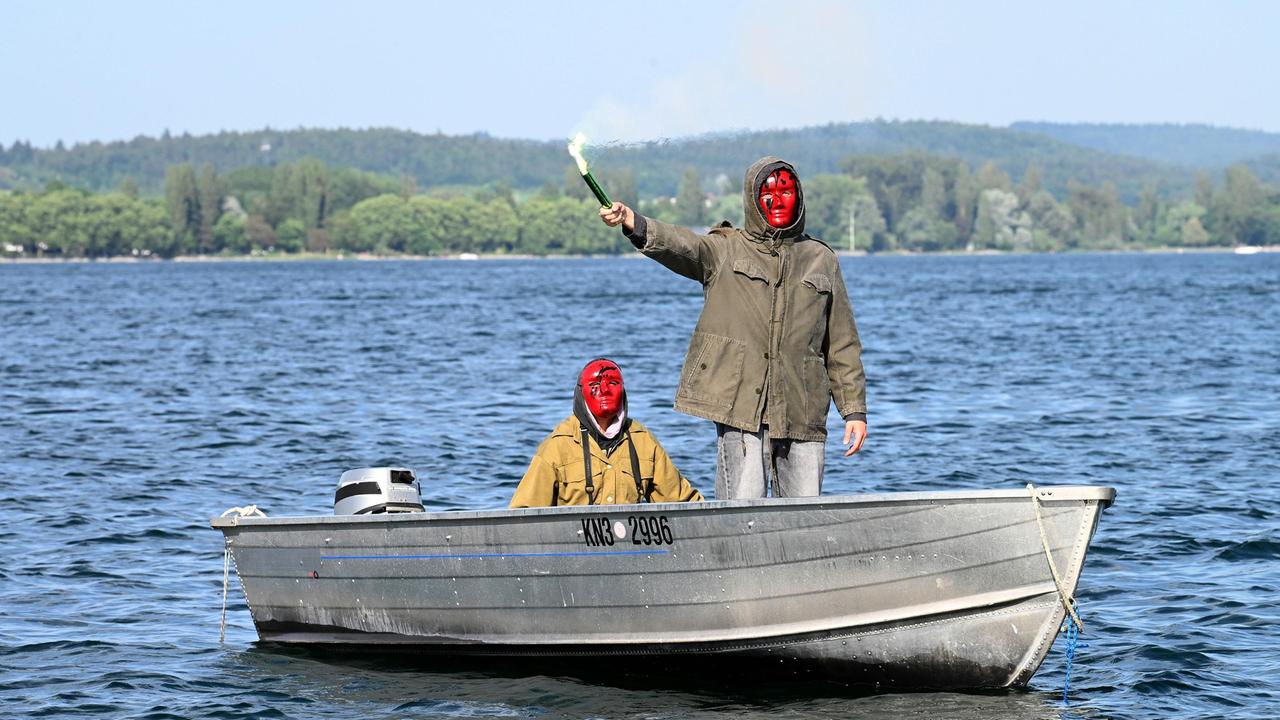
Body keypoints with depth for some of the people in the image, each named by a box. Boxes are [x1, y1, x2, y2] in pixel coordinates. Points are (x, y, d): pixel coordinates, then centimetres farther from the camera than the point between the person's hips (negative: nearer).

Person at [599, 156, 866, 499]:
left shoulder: (821, 259, 17)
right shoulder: (724, 250, 9)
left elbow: (843, 344, 18)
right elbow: (682, 245, -13)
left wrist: (854, 409, 12)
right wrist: (634, 225, -34)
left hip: (802, 414, 3)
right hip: (740, 405, -3)